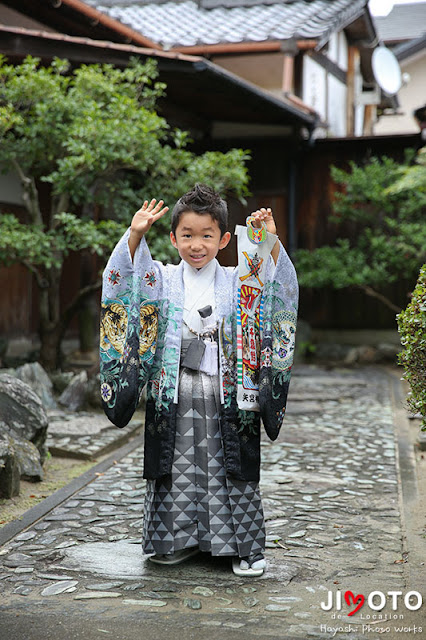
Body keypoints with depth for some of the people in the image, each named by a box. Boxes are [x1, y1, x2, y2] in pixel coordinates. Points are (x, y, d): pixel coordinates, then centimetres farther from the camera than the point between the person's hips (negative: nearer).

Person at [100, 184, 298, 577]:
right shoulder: (162, 279, 5)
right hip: (174, 398, 1)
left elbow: (282, 290, -8)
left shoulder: (237, 282, 3)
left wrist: (271, 243, -21)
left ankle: (246, 546, 15)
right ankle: (180, 539, 23)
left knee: (232, 469, 4)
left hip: (226, 397, -1)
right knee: (177, 468, 8)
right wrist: (134, 237, -22)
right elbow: (120, 281, -8)